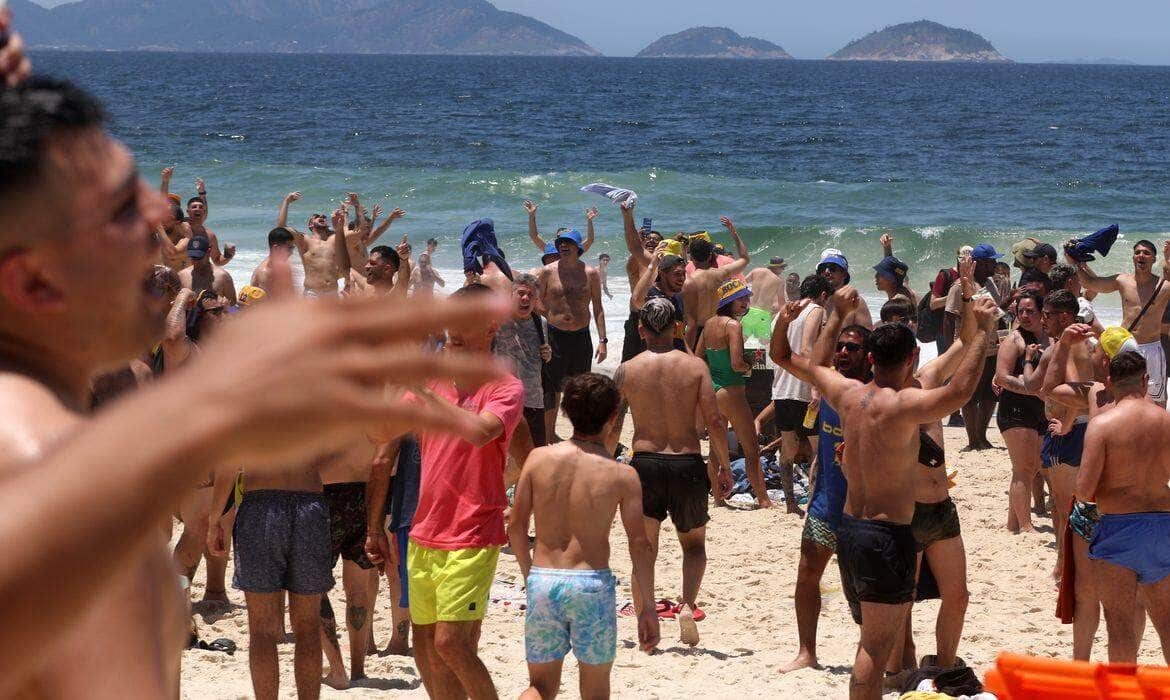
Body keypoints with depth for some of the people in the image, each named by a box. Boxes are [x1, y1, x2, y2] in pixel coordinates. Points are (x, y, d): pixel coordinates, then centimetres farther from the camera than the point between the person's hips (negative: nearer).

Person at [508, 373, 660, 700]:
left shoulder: (539, 458, 0)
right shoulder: (623, 475, -5)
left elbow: (516, 525, 5)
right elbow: (640, 544, -5)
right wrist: (648, 608, 1)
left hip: (542, 581, 2)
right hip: (592, 584, -2)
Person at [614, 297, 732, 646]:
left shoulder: (627, 370, 0)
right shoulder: (695, 366, -1)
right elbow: (714, 421, -4)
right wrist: (724, 467, 5)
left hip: (645, 463, 0)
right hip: (688, 464, 0)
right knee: (694, 544, 20)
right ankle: (688, 604, -4)